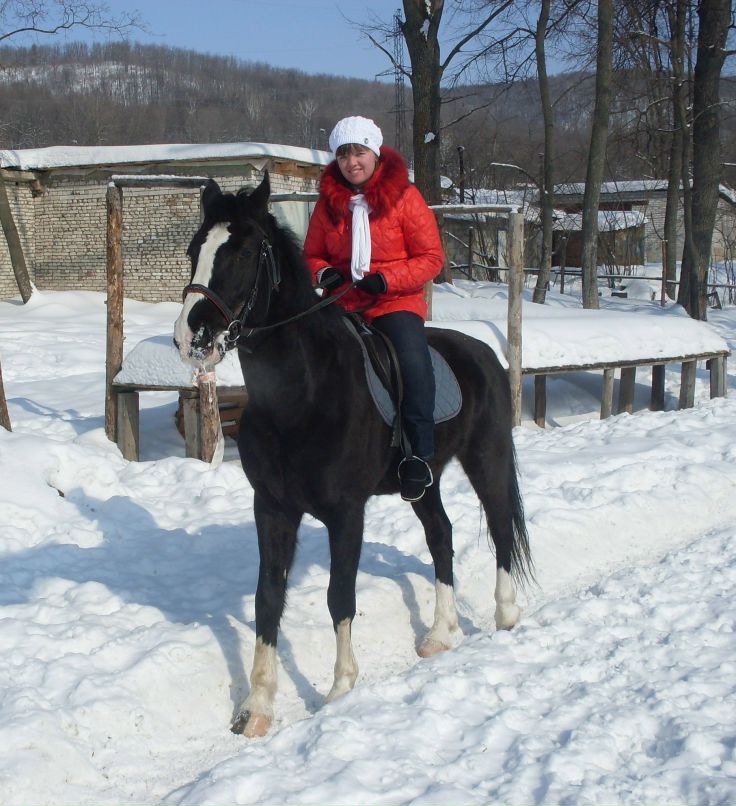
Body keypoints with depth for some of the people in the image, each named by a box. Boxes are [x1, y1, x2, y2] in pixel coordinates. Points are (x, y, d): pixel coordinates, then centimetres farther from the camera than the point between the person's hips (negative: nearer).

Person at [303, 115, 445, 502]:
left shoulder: (404, 197, -2)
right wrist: (323, 273, -7)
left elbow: (431, 258, -4)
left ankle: (420, 454, -22)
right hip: (343, 303, 4)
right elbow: (312, 254, 17)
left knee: (413, 363, -31)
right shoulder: (329, 201, 8)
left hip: (396, 302, -4)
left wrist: (386, 279, -18)